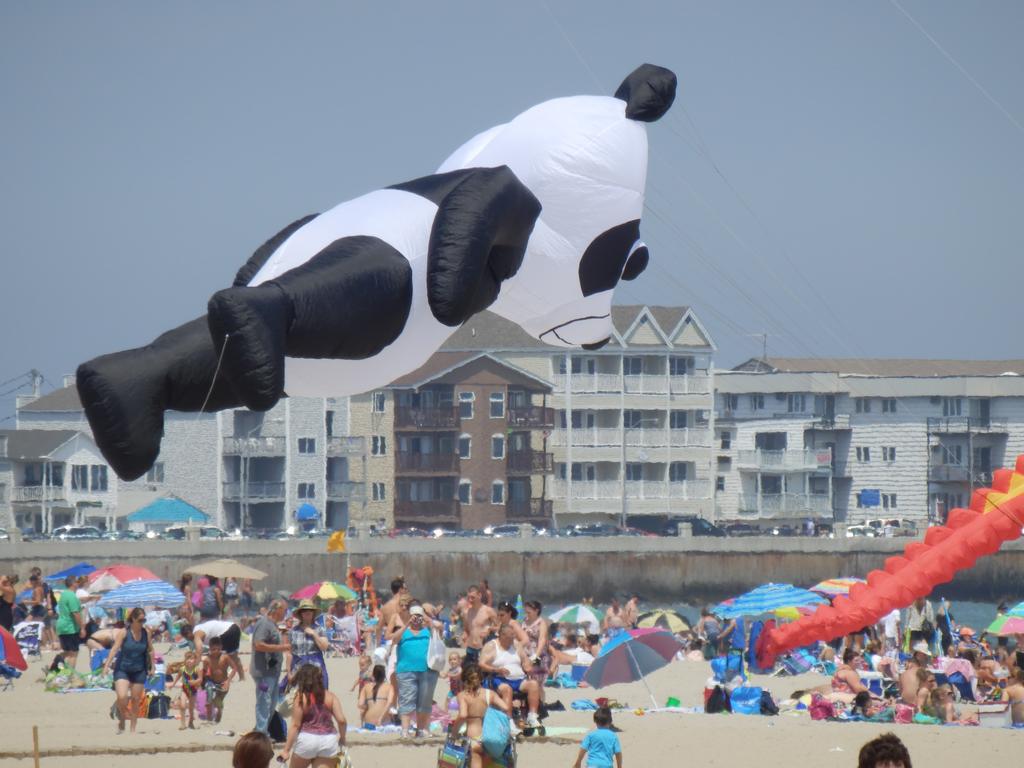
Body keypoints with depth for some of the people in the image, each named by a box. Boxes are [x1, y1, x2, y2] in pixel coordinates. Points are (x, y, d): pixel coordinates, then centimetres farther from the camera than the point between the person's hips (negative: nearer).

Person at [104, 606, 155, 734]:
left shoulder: (146, 633, -1)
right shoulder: (124, 633, -11)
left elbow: (150, 651, 10)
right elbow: (115, 648, -14)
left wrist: (152, 667, 11)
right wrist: (107, 665, -21)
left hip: (139, 671, 3)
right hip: (122, 669, -3)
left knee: (136, 700, 6)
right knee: (122, 697, -18)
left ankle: (133, 728, 18)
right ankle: (122, 720, 10)